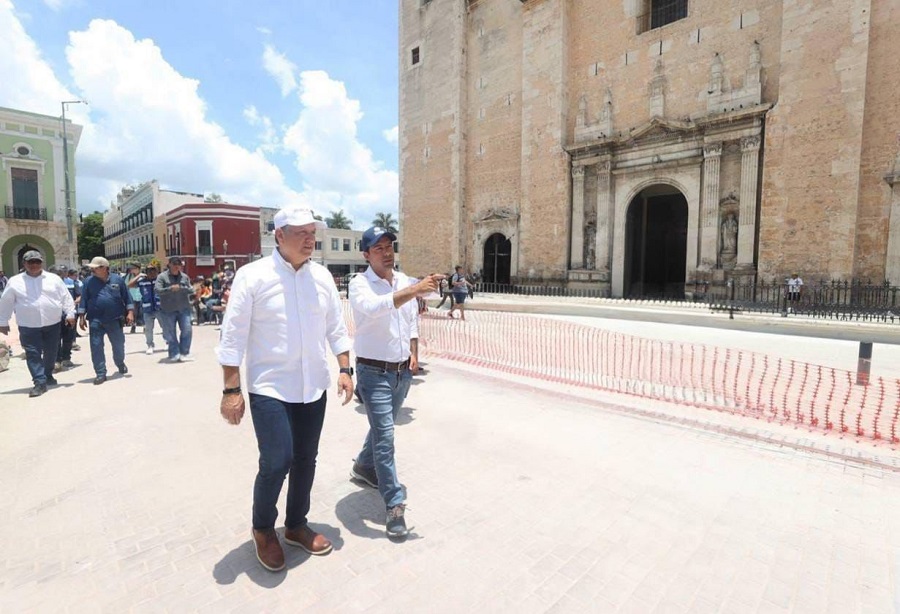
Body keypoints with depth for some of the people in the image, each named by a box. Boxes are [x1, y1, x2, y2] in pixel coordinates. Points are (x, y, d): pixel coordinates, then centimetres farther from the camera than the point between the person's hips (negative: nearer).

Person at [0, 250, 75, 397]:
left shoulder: (54, 279, 3)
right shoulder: (15, 281, 3)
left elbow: (66, 297, 4)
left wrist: (70, 314, -3)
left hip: (52, 324, 1)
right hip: (28, 326, -1)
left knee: (51, 352, 11)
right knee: (33, 354, -4)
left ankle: (48, 376, 30)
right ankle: (40, 382, -2)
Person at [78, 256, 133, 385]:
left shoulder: (118, 279, 1)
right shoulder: (89, 281, 2)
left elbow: (127, 297, 4)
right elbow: (83, 300, 5)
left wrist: (130, 312, -3)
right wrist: (81, 317, -1)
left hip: (115, 320, 0)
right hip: (95, 321, 0)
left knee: (118, 345, 12)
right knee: (96, 347, -2)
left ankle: (120, 364, 38)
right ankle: (100, 373, 5)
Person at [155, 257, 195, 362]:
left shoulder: (185, 277, 7)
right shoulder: (162, 276, -1)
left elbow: (191, 290, 1)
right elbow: (157, 290, -11)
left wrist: (181, 288, -16)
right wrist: (170, 288, -22)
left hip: (184, 309, 2)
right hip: (168, 310, -2)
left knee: (187, 330, -3)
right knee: (170, 333, 5)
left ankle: (184, 353, 10)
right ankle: (174, 354, 16)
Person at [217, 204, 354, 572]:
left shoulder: (322, 276, 4)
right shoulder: (252, 276, -9)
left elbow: (336, 328, 9)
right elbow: (233, 337, -8)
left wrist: (345, 369, 3)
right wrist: (231, 390, -9)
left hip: (313, 388, 5)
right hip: (270, 389, -4)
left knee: (306, 460, 13)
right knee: (276, 462, -6)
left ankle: (296, 524, 37)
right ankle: (262, 528, 25)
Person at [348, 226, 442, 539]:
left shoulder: (405, 280, 6)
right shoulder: (360, 284, -14)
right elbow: (374, 307, -36)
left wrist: (414, 353, 5)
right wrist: (415, 290, -44)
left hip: (403, 371, 7)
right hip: (374, 372, -6)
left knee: (383, 427, 22)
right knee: (385, 435, -6)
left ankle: (363, 466, 48)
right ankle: (394, 505, 7)